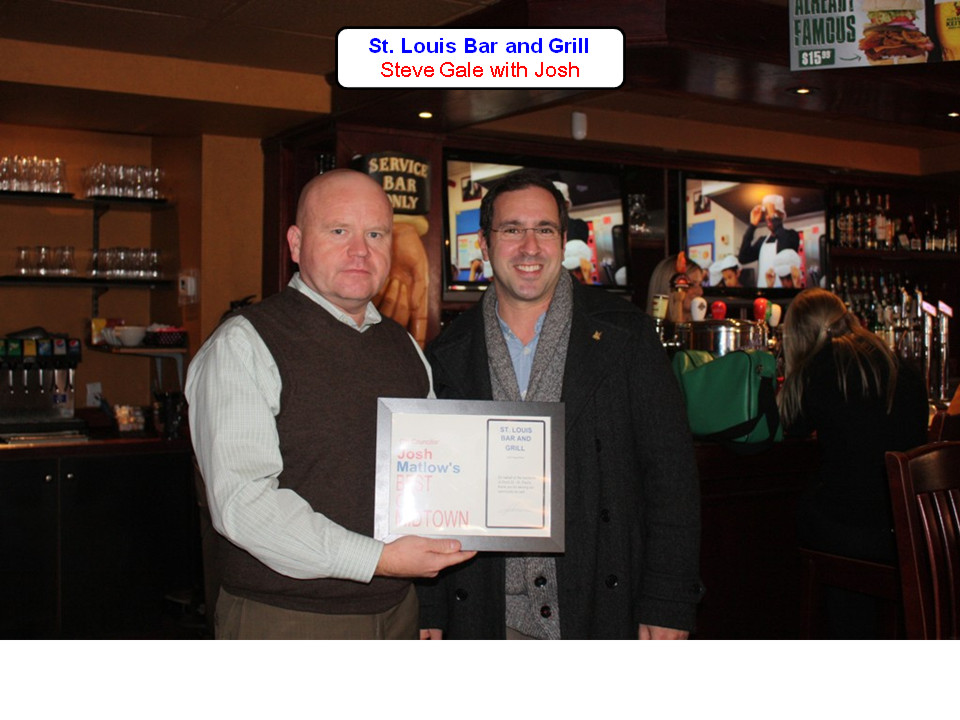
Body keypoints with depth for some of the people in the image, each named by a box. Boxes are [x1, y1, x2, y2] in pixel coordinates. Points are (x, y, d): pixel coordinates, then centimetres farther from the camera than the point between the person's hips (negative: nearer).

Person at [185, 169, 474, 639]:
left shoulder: (405, 349, 10)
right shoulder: (242, 345, -10)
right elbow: (241, 499, -19)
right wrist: (376, 559, -22)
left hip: (397, 612, 6)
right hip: (282, 620, -5)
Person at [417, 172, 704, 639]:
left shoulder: (624, 334, -1)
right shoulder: (448, 355, 4)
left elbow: (671, 473, -3)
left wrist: (667, 606, -8)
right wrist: (428, 612, 3)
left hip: (603, 610, -1)